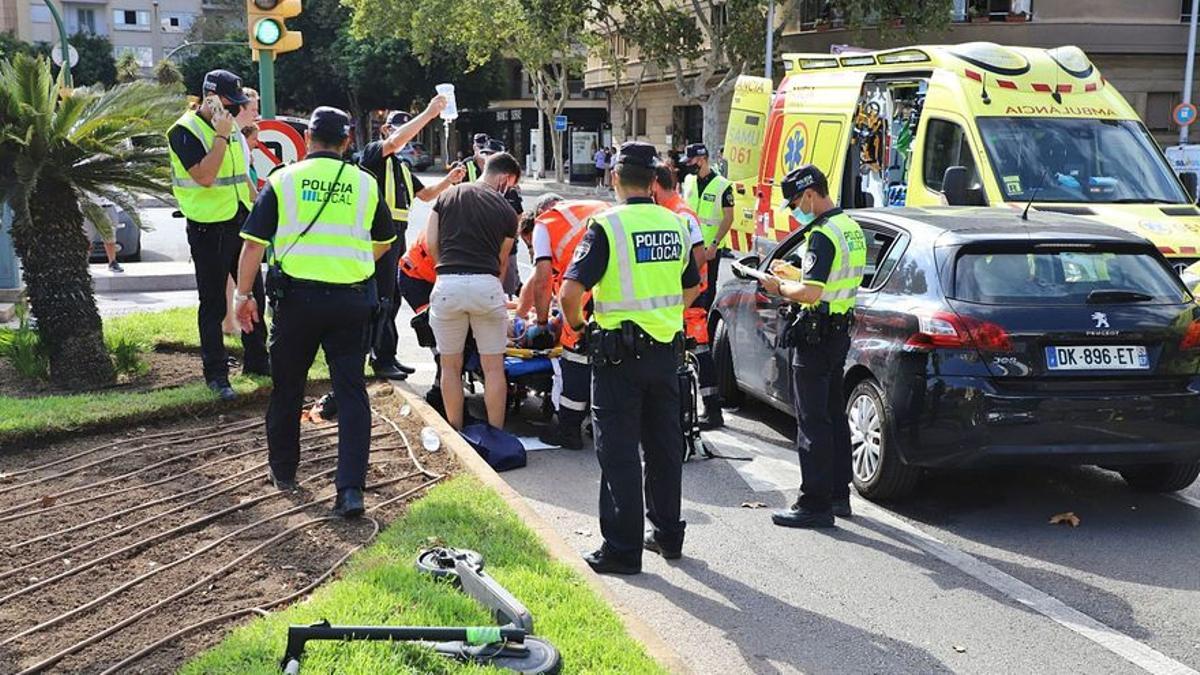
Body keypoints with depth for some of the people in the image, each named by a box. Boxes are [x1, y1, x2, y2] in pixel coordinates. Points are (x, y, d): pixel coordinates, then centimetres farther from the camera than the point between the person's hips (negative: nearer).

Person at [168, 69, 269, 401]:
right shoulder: (185, 131, -13)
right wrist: (221, 136, -23)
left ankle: (256, 360, 28)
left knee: (254, 293, 14)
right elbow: (204, 176, -25)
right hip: (208, 228, -8)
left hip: (240, 223, 8)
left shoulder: (230, 126, 12)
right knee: (213, 304, 0)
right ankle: (216, 375, 8)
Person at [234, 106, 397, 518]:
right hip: (351, 299, 1)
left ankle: (283, 471, 31)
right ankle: (351, 488, -6)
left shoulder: (283, 180, 1)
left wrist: (244, 294, 7)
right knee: (351, 391, 3)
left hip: (296, 295, -1)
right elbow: (383, 243, 19)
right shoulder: (365, 184, 6)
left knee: (287, 387, 16)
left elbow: (254, 243, -1)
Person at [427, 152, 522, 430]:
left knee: (450, 366, 12)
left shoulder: (448, 195, 14)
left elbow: (431, 242, 8)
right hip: (486, 285, -2)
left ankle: (455, 436, 18)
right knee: (493, 367, 7)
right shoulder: (506, 212, 9)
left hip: (448, 284, 2)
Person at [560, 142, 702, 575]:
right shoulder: (675, 225, 6)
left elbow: (571, 290, -19)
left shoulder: (608, 225, -13)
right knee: (664, 445, 16)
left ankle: (623, 548, 4)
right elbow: (691, 288, 18)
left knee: (619, 453, 0)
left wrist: (575, 324, -1)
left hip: (620, 352, -6)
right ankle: (667, 534, 27)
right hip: (667, 349, 6)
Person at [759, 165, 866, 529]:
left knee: (812, 420, -5)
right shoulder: (851, 228, 12)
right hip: (840, 330, 10)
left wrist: (779, 287, -10)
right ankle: (838, 494, 25)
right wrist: (790, 272, 19)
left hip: (817, 334, -10)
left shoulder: (823, 234, -19)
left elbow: (810, 293, -27)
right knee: (834, 415, 17)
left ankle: (815, 504, -2)